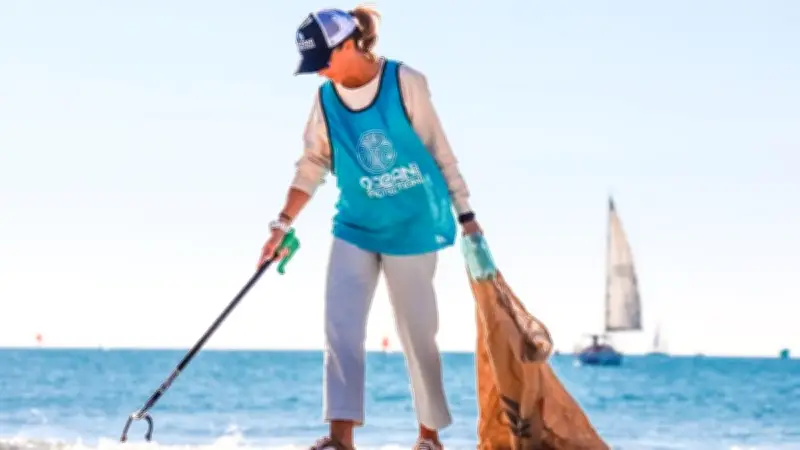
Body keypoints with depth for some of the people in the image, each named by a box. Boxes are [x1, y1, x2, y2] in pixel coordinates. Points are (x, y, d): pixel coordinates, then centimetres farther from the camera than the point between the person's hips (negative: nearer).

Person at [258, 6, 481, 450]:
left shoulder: (405, 83, -12)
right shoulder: (325, 99, -2)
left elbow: (439, 151, -5)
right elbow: (312, 167, 3)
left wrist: (464, 214, -2)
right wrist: (283, 225, -5)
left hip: (413, 227, -3)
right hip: (354, 229, 3)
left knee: (417, 334, 5)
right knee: (340, 329, -10)